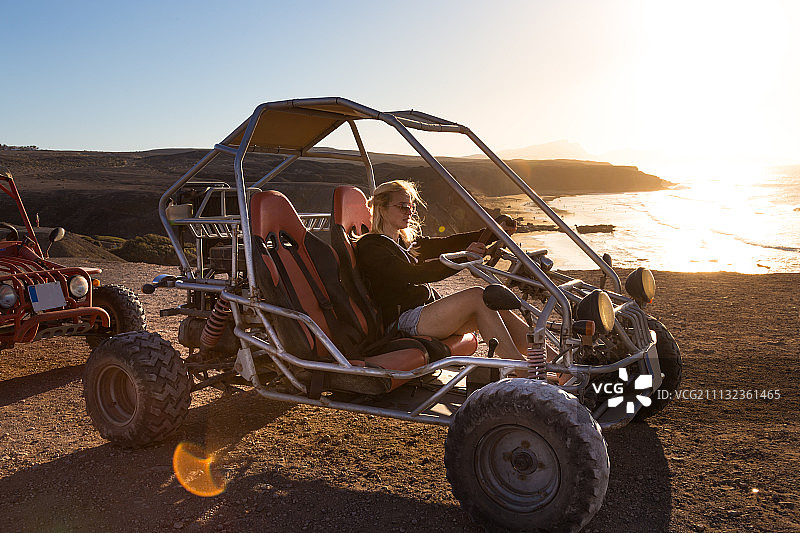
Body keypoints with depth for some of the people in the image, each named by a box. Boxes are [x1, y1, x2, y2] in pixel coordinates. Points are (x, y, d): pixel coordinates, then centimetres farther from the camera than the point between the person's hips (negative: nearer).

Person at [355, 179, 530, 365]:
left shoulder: (408, 242, 24)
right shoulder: (369, 246, -4)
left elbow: (445, 244, 13)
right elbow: (412, 275, -19)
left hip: (429, 311, 8)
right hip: (403, 320, -8)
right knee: (476, 296, -25)